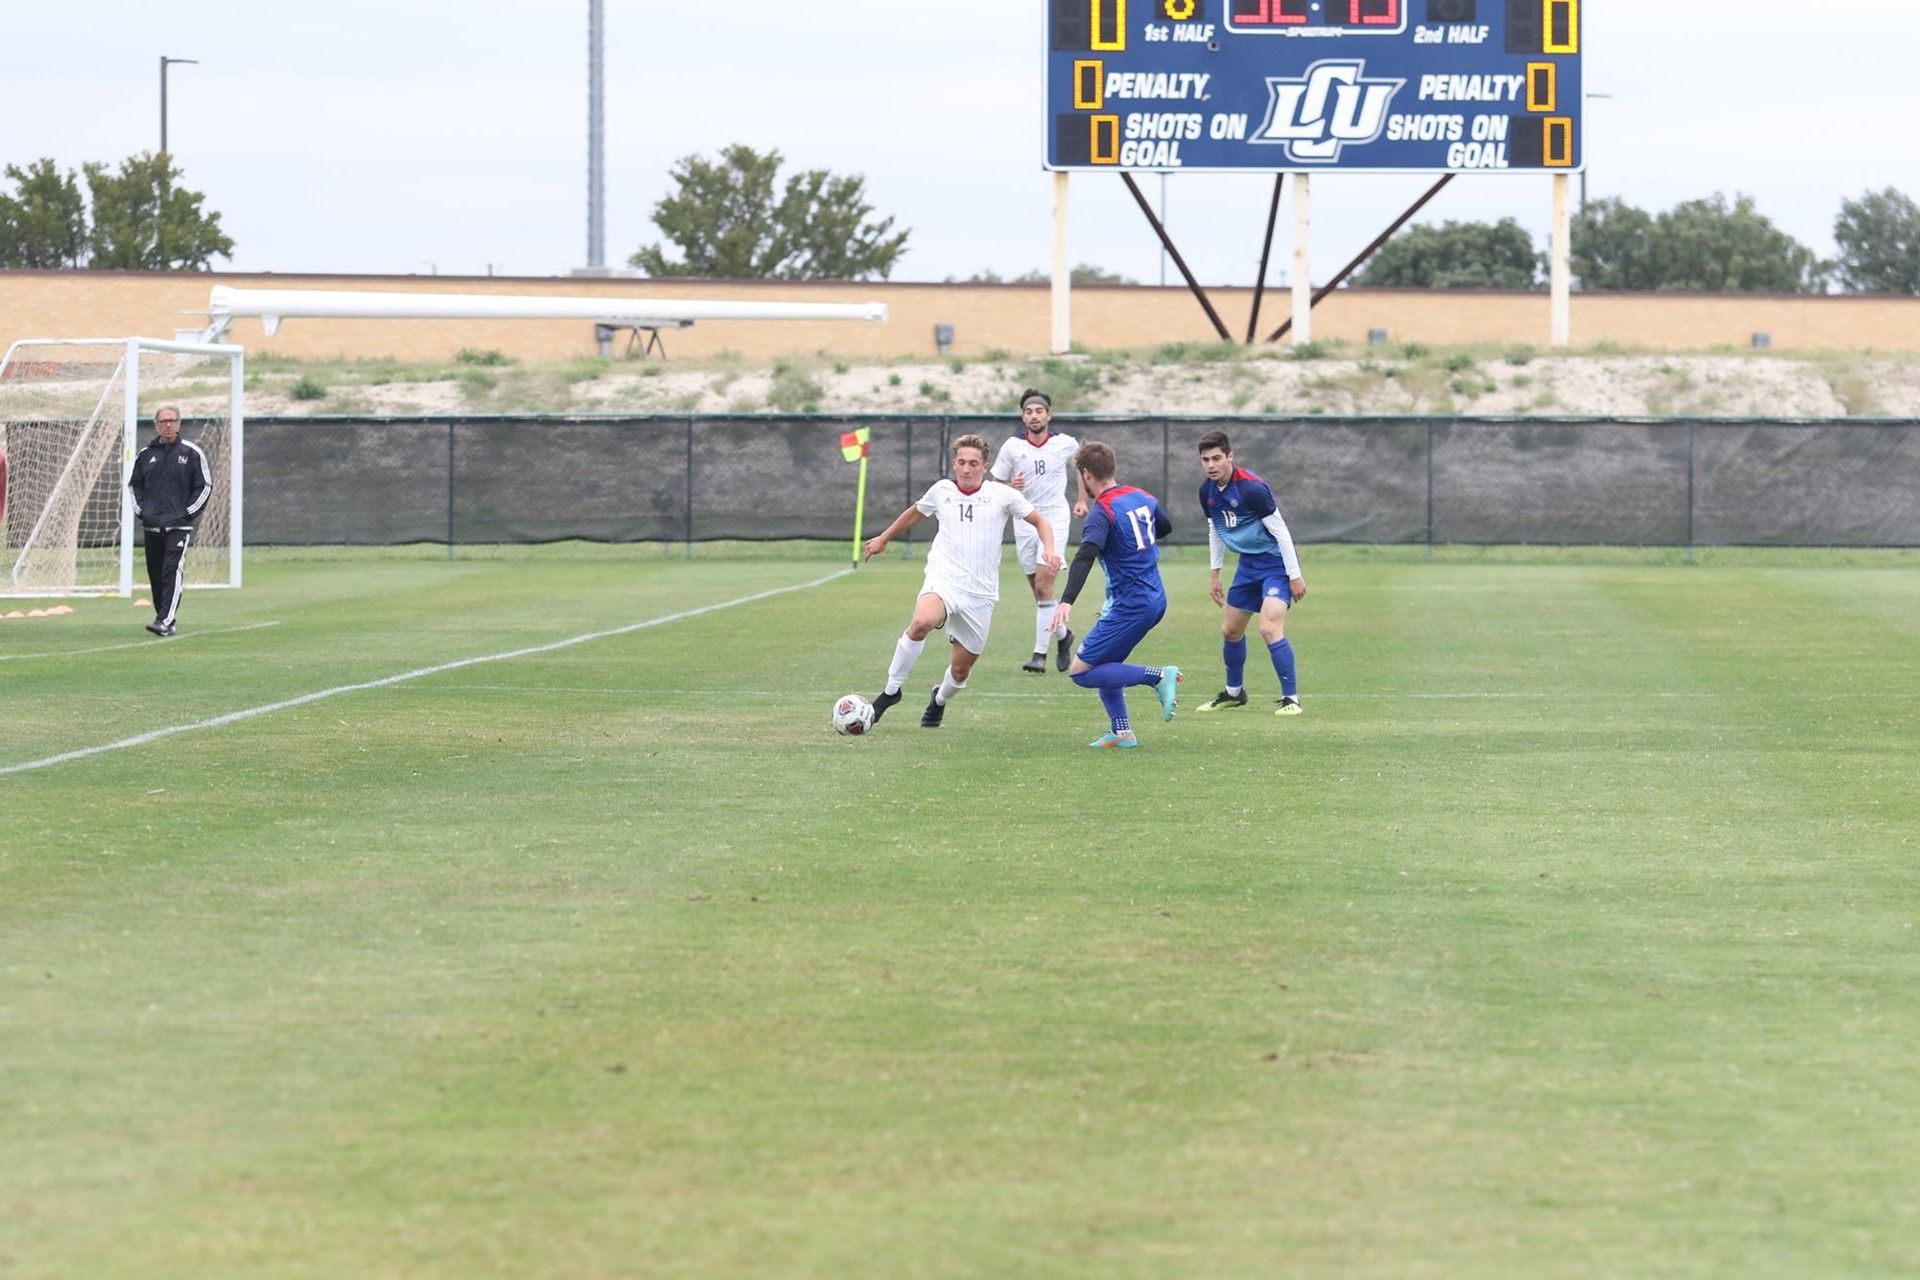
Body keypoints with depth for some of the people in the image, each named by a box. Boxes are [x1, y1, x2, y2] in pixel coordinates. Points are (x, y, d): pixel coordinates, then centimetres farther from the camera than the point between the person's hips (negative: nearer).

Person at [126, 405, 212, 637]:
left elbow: (205, 486, 5)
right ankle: (165, 619, 18)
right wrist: (140, 510, 8)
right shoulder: (146, 454, 11)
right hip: (151, 526, 4)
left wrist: (189, 512, -4)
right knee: (155, 575, 7)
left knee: (173, 571, -17)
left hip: (179, 525, -4)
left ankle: (165, 621, -25)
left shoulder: (191, 453, 2)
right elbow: (133, 484, 22)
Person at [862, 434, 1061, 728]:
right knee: (922, 622, -35)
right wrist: (884, 539, 39)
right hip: (943, 579, -1)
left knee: (960, 669, 6)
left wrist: (1049, 549, -8)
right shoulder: (941, 491, 8)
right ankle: (891, 691, -20)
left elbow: (1039, 521, 12)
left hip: (980, 593, 1)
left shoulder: (1002, 494, 3)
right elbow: (915, 513, 29)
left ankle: (939, 700, 42)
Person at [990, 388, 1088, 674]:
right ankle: (1062, 635, 34)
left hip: (1055, 519, -3)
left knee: (1043, 585, -15)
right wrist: (1011, 487, -18)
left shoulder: (1065, 444, -3)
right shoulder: (1012, 447, -2)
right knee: (1038, 589, 9)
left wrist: (1083, 500, 11)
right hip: (1024, 523, 3)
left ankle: (1040, 654, -14)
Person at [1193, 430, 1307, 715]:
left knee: (1270, 628, -23)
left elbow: (1280, 531, -20)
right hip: (1248, 563, 8)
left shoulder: (1252, 488, -24)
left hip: (1276, 562, -8)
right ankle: (1234, 692, 36)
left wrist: (1295, 576, -18)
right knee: (1230, 631, 15)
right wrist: (1215, 574, 18)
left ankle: (1291, 698, -15)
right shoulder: (1207, 491, -1)